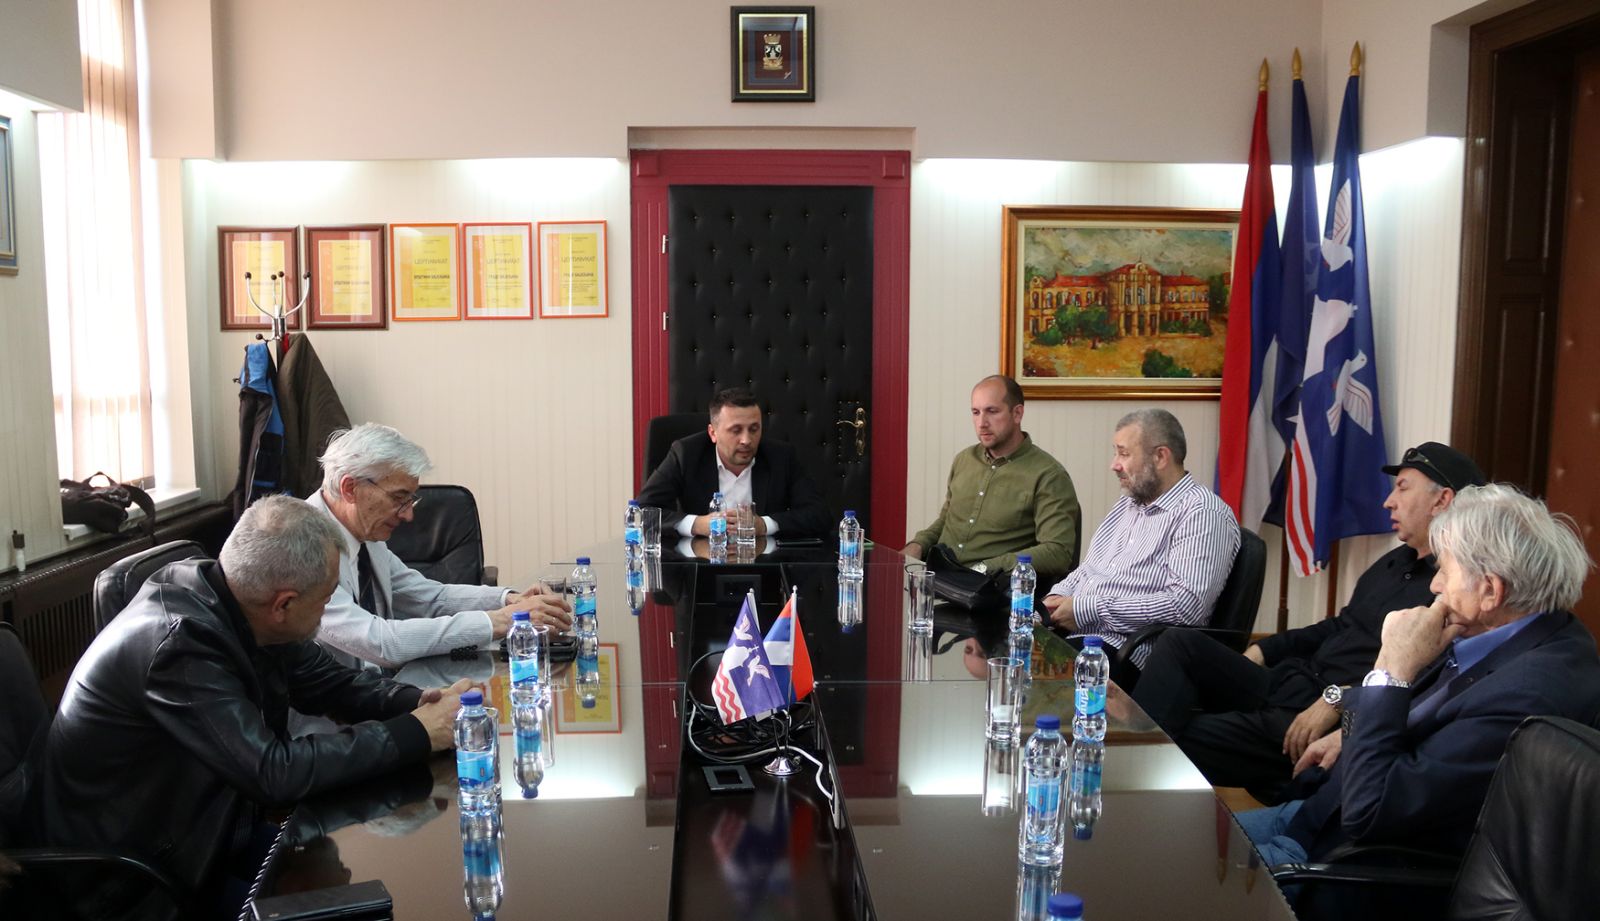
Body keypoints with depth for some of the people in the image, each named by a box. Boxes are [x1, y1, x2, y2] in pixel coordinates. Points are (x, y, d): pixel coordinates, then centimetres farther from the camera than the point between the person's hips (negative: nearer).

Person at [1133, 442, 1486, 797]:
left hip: (1338, 719, -9)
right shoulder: (1394, 562, 20)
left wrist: (1338, 701, -27)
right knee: (1179, 643, -11)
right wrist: (1262, 650, 16)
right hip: (1288, 683, 9)